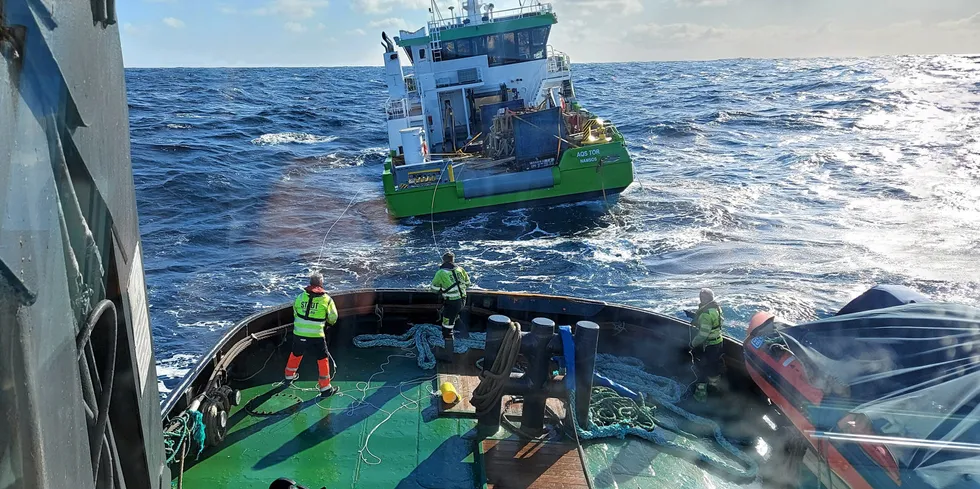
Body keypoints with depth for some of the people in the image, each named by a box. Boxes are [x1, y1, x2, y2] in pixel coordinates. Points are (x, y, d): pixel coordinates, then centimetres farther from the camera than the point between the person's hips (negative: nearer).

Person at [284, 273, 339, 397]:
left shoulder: (300, 297, 3)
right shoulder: (326, 299, -5)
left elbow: (295, 313, 16)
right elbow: (333, 318, 3)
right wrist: (326, 321, 26)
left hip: (298, 335, 4)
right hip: (316, 337, -4)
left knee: (296, 354, 27)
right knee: (323, 359, 11)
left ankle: (289, 377, 49)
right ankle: (325, 389, 14)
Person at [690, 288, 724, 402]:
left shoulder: (706, 314, -31)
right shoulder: (716, 307, -3)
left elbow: (703, 334, -30)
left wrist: (693, 343, -14)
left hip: (708, 346, -8)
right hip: (718, 342, 8)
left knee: (703, 368, 6)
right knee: (714, 364, 28)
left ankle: (701, 393, 15)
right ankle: (715, 383, 49)